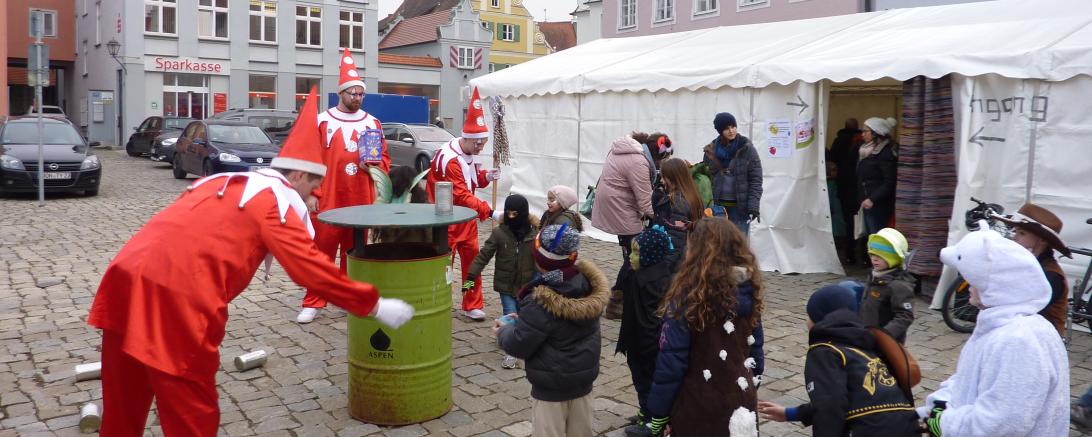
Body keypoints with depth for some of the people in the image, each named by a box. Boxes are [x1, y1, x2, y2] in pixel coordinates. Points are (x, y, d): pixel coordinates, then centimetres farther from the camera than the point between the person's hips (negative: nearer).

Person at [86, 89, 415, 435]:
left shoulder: (221, 182, 24)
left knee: (122, 409, 22)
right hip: (175, 295, -8)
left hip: (128, 276, 8)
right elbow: (312, 269, -6)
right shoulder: (276, 201, 0)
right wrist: (374, 305, 0)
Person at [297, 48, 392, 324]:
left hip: (361, 199, 2)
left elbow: (384, 159, 15)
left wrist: (376, 166, -8)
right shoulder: (322, 121, 2)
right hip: (328, 199, -2)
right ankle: (313, 303, 8)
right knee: (322, 249, 0)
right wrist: (311, 194, -7)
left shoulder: (372, 123, 10)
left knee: (355, 250, 9)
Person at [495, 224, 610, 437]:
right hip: (584, 379, 7)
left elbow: (519, 345, -20)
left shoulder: (541, 302, -28)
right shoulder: (588, 284, -7)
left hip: (551, 386, -6)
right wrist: (523, 320, 10)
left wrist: (504, 332, 2)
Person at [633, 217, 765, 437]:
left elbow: (671, 359, -19)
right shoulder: (748, 290, -5)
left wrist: (658, 413, -9)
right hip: (741, 404, 5)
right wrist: (750, 392, 18)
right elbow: (755, 347, 5)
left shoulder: (688, 295, -21)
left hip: (698, 409, -5)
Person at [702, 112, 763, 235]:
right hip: (717, 205, 3)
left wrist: (754, 205, -13)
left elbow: (756, 179, -5)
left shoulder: (747, 148, -4)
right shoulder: (711, 149, 5)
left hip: (740, 206, -3)